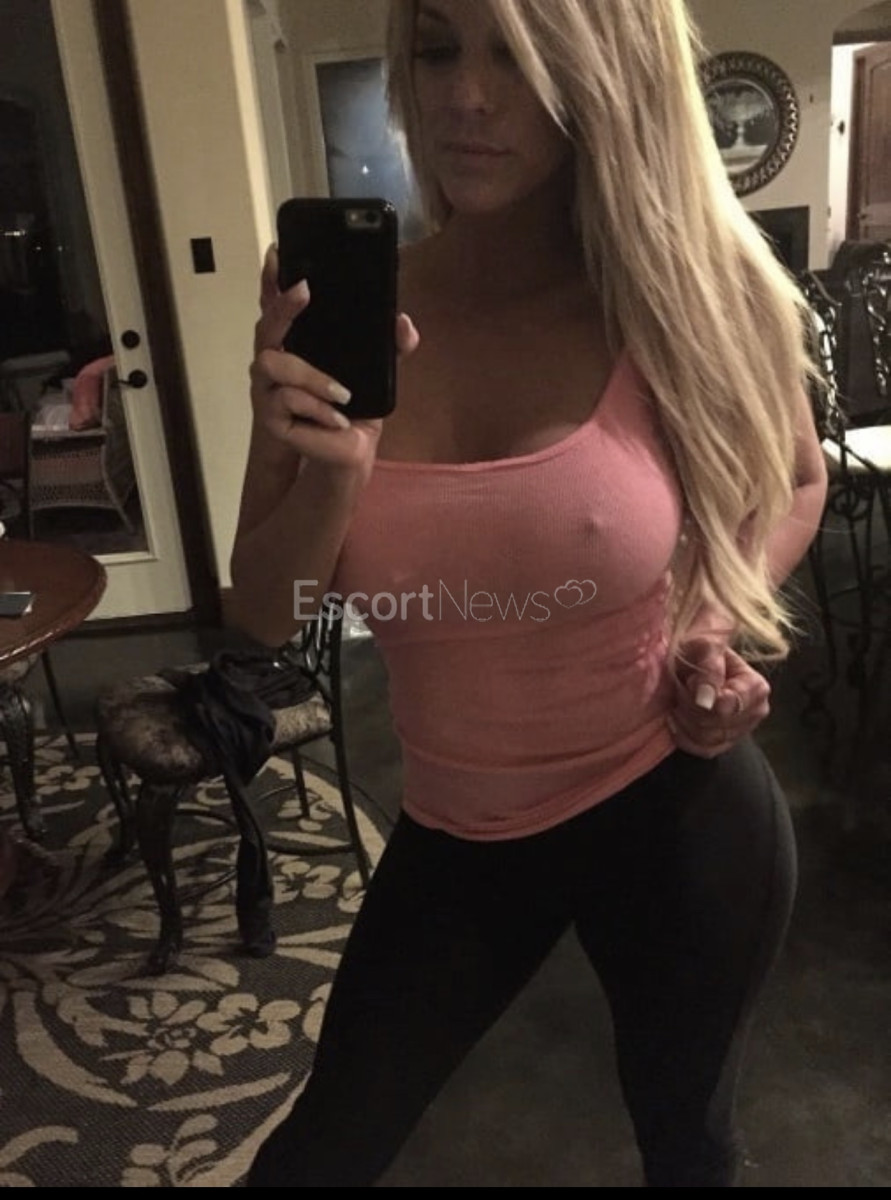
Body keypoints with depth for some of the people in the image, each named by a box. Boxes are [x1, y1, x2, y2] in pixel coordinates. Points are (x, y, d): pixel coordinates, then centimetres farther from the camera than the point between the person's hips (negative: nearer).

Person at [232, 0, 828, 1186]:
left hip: (677, 813, -1)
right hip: (457, 830, 2)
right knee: (324, 1144, 20)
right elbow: (271, 615, -7)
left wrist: (729, 621, -12)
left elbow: (795, 482, 6)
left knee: (683, 1130, 26)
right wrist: (330, 480, -27)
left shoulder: (690, 295, -15)